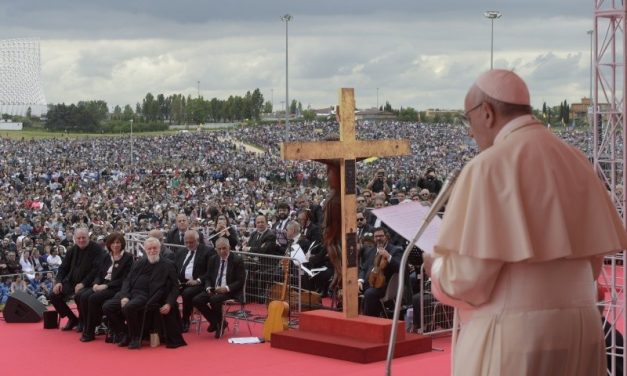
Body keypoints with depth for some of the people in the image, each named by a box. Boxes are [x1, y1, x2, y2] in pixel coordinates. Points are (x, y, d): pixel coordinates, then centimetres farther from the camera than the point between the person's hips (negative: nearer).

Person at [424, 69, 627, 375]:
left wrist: (437, 267, 5)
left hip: (510, 336, -6)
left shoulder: (489, 167, -12)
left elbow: (469, 277, -15)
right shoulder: (574, 162, 7)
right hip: (582, 330, 6)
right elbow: (593, 261, 12)